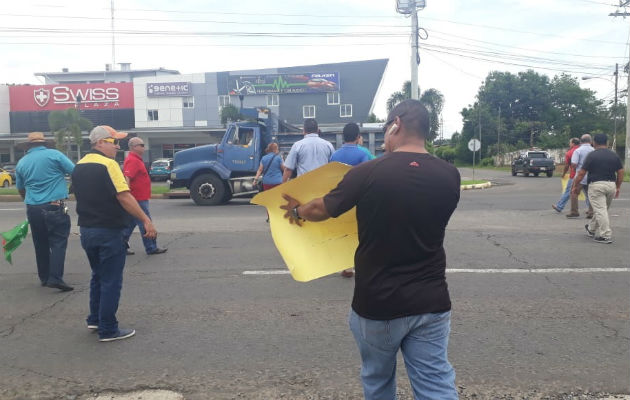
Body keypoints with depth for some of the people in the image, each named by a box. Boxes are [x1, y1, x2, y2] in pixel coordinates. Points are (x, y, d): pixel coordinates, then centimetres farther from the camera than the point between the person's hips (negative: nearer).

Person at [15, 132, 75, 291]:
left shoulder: (21, 163, 11)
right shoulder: (54, 154, -4)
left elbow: (20, 189, 22)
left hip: (33, 209, 5)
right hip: (55, 207, -5)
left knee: (41, 244, 14)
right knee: (58, 242, -3)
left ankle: (44, 277, 22)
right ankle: (55, 278, -12)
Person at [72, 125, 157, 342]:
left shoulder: (79, 166, 10)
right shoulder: (108, 164, -16)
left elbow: (81, 196, 17)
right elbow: (124, 197, -22)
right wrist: (146, 220, -20)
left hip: (86, 230, 8)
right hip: (108, 231, -8)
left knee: (98, 276, 23)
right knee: (111, 281, 1)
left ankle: (95, 319, 30)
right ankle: (108, 330, 7)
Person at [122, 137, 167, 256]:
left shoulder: (135, 159, 16)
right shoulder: (133, 161, -17)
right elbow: (126, 179, -26)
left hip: (139, 198, 10)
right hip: (138, 200, -10)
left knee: (131, 223, 15)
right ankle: (151, 248, 5)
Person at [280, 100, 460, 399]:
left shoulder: (368, 173, -14)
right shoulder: (449, 176, -3)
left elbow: (322, 209, -1)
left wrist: (296, 210, 21)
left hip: (377, 303, -2)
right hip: (431, 303, 2)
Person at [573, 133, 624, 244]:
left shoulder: (592, 155, -5)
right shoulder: (614, 155, 8)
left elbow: (582, 172, -7)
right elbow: (620, 173, 8)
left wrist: (576, 185, 3)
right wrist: (618, 188, 17)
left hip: (596, 185, -6)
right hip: (611, 185, 6)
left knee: (600, 210, -5)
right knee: (602, 209, 18)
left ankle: (606, 236, -8)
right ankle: (592, 229, 36)